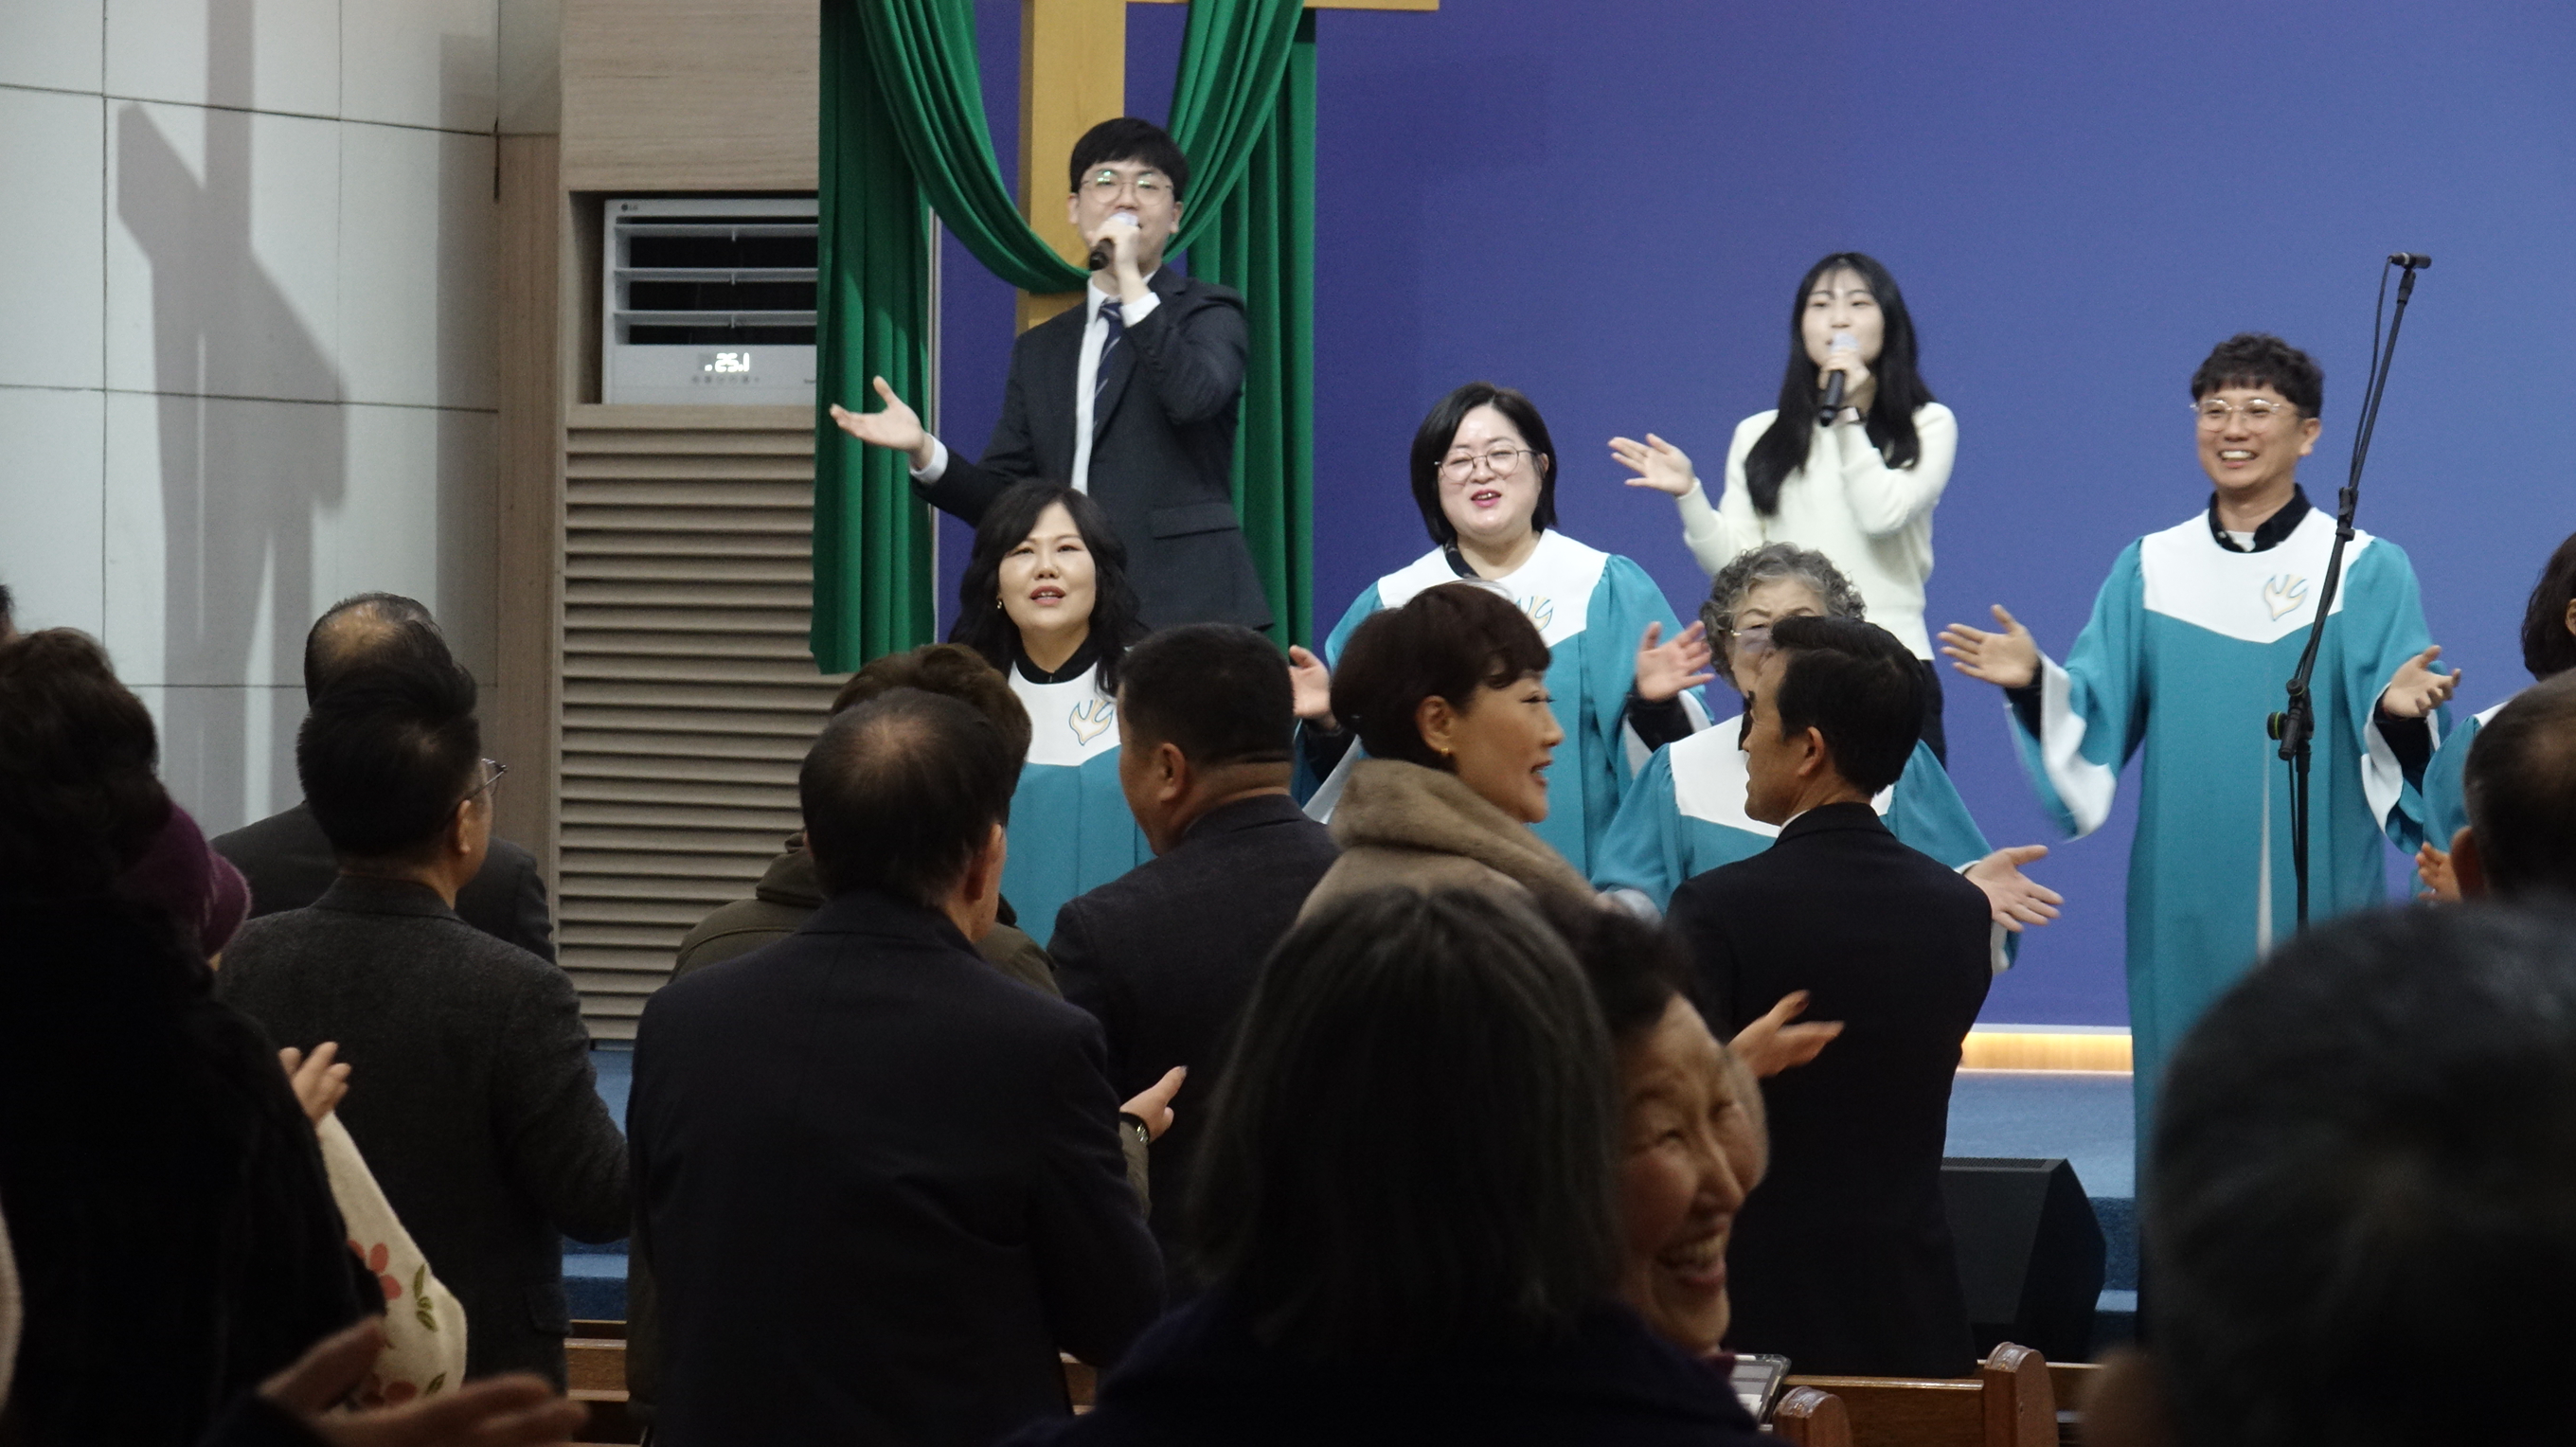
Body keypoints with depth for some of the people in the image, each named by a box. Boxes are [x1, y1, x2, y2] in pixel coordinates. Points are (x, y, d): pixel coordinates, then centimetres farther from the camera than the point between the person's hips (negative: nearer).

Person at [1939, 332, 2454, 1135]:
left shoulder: (2367, 571, 1)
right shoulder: (2148, 570, 10)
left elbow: (2397, 752, -5)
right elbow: (2095, 718, 6)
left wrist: (2401, 712, -27)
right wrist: (2035, 681, -13)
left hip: (2319, 894, -2)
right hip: (2184, 909, 2)